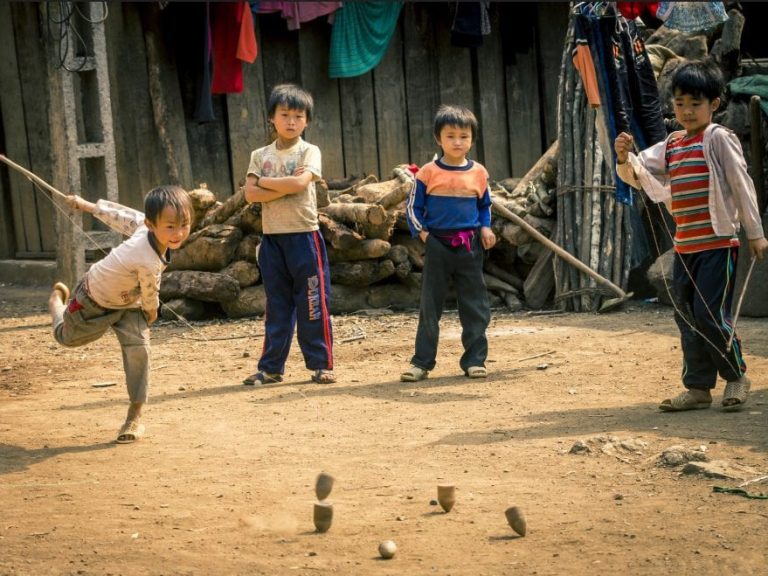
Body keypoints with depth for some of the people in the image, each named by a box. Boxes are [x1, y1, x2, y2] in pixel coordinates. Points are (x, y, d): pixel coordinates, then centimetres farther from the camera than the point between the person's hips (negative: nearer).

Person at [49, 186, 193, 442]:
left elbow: (119, 214, -7)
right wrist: (152, 313, -1)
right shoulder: (149, 263, -46)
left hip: (128, 304, 5)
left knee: (138, 349, -15)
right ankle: (57, 297, 57)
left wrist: (87, 205, 9)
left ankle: (134, 418, -5)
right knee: (67, 337, 24)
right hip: (94, 302, -5)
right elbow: (150, 297, -24)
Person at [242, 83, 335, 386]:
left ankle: (321, 364, 6)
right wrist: (286, 186, -16)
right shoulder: (260, 155, 8)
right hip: (272, 238, 3)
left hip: (305, 236, -3)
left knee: (313, 304, -1)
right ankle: (271, 367, 14)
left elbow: (300, 183, -19)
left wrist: (263, 181, -7)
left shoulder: (309, 152, -1)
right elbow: (250, 193, -5)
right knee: (276, 306, 9)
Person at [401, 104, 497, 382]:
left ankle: (474, 360, 12)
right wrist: (422, 233, -8)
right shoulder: (428, 173, -3)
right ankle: (422, 362, 8)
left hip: (470, 247, 2)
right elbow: (413, 208, 3)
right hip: (437, 246, -2)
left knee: (475, 307, 4)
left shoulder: (478, 173, 4)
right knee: (430, 307, 3)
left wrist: (485, 228, 1)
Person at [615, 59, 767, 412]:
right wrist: (624, 157, -13)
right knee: (686, 315, 8)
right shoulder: (671, 145, 12)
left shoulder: (719, 138, -7)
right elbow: (637, 173, 10)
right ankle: (698, 387, 16)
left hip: (718, 243, -7)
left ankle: (736, 377, 10)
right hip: (684, 246, 7)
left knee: (709, 312, -9)